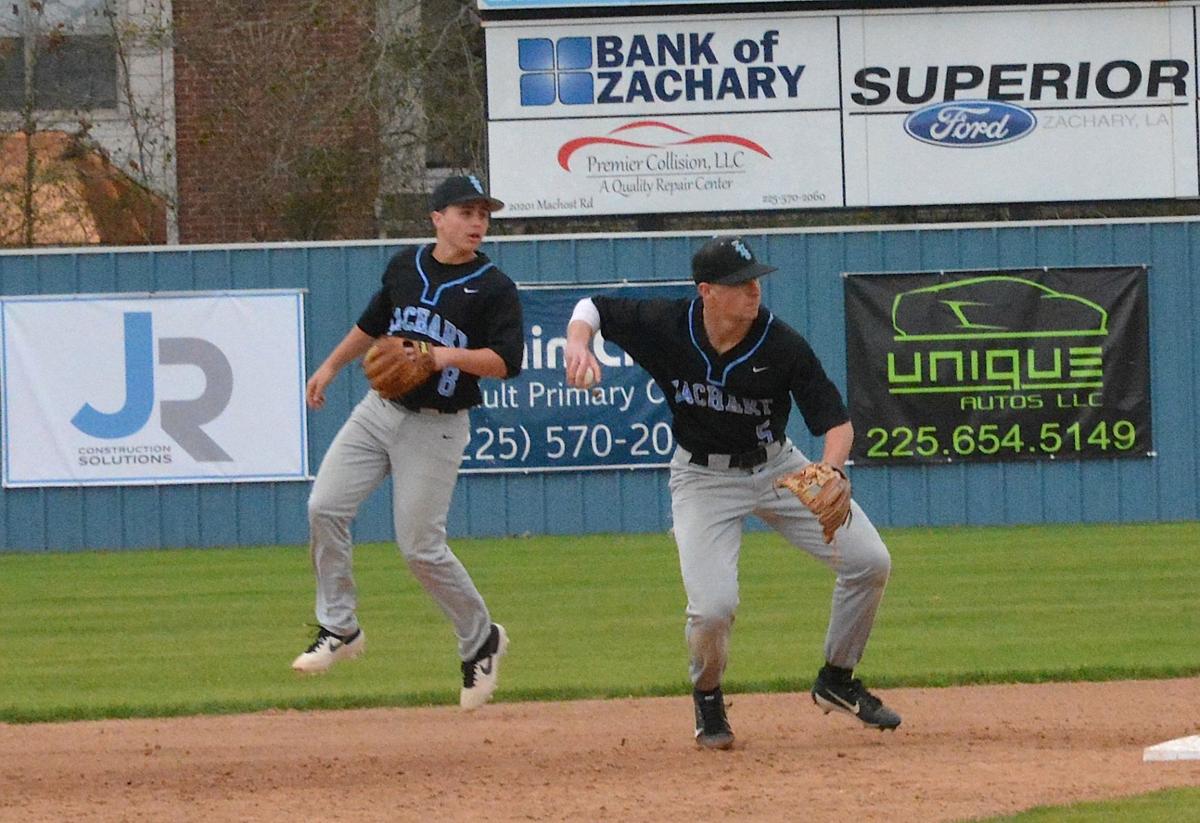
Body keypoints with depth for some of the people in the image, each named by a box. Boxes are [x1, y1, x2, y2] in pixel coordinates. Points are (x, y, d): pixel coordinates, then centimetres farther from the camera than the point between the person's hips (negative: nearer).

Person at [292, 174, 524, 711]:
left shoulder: (494, 288, -8)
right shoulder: (406, 265, 7)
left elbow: (506, 362, -16)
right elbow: (374, 322, 24)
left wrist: (451, 356, -30)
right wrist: (331, 366, 23)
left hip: (436, 427, -5)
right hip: (380, 410, 5)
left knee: (420, 546, -7)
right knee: (325, 507, -7)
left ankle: (481, 641, 13)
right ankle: (338, 628, 5)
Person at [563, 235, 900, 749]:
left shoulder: (783, 347, -20)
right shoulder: (666, 327, -19)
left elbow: (836, 420, -16)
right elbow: (592, 309, -3)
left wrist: (829, 473, -38)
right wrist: (578, 344, -26)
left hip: (777, 468, 2)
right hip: (703, 477, -2)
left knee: (869, 562, -7)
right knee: (713, 606, -21)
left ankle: (837, 682, 16)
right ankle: (707, 698, 13)